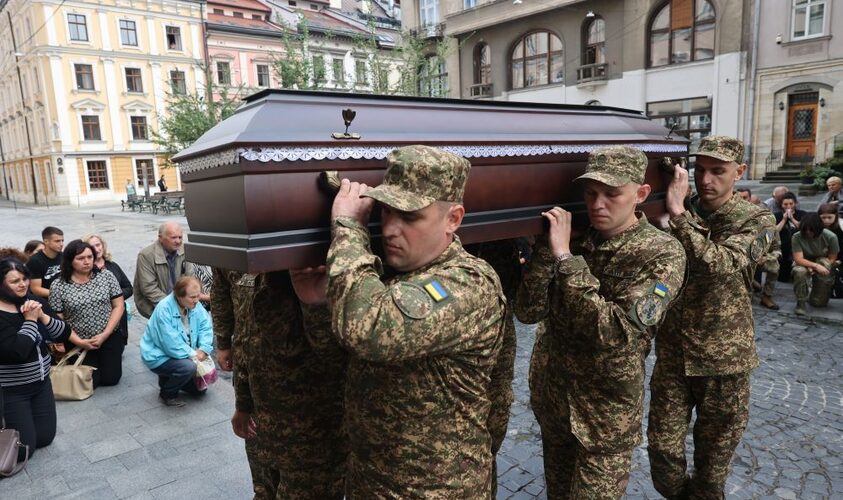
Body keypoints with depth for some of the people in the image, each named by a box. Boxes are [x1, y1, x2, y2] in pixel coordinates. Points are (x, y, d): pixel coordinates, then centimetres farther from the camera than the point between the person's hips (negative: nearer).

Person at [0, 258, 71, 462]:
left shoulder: (32, 301, -1)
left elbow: (64, 334, -2)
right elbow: (17, 351, -32)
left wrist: (42, 316, -18)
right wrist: (30, 320, -19)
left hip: (41, 382, 6)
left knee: (45, 438, 11)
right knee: (23, 449, 0)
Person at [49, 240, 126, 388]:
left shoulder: (106, 276, -5)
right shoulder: (58, 286, -8)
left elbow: (119, 306, -4)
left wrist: (104, 335, -12)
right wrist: (79, 341, -13)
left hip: (110, 337, 1)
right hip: (79, 342, 0)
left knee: (110, 379, 2)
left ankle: (113, 358, 34)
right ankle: (90, 363, 32)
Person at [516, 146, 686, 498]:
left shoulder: (662, 253, -15)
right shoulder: (575, 238, -4)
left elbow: (615, 333, -28)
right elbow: (528, 312, -11)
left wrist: (566, 257, -30)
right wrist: (547, 248, -22)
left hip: (609, 412, -4)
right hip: (554, 400, 5)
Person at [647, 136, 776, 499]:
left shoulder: (756, 221, -7)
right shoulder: (678, 214, 2)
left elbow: (718, 264, -26)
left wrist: (679, 214, -29)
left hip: (723, 358, -2)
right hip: (671, 353, 2)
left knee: (714, 455, 15)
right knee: (662, 449, 6)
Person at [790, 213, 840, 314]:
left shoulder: (830, 237, -20)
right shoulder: (797, 237, -23)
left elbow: (832, 259, -11)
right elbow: (798, 259, -26)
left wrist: (813, 268, -24)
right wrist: (816, 265, -42)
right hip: (804, 264, -1)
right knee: (799, 271, -38)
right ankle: (801, 302, -19)